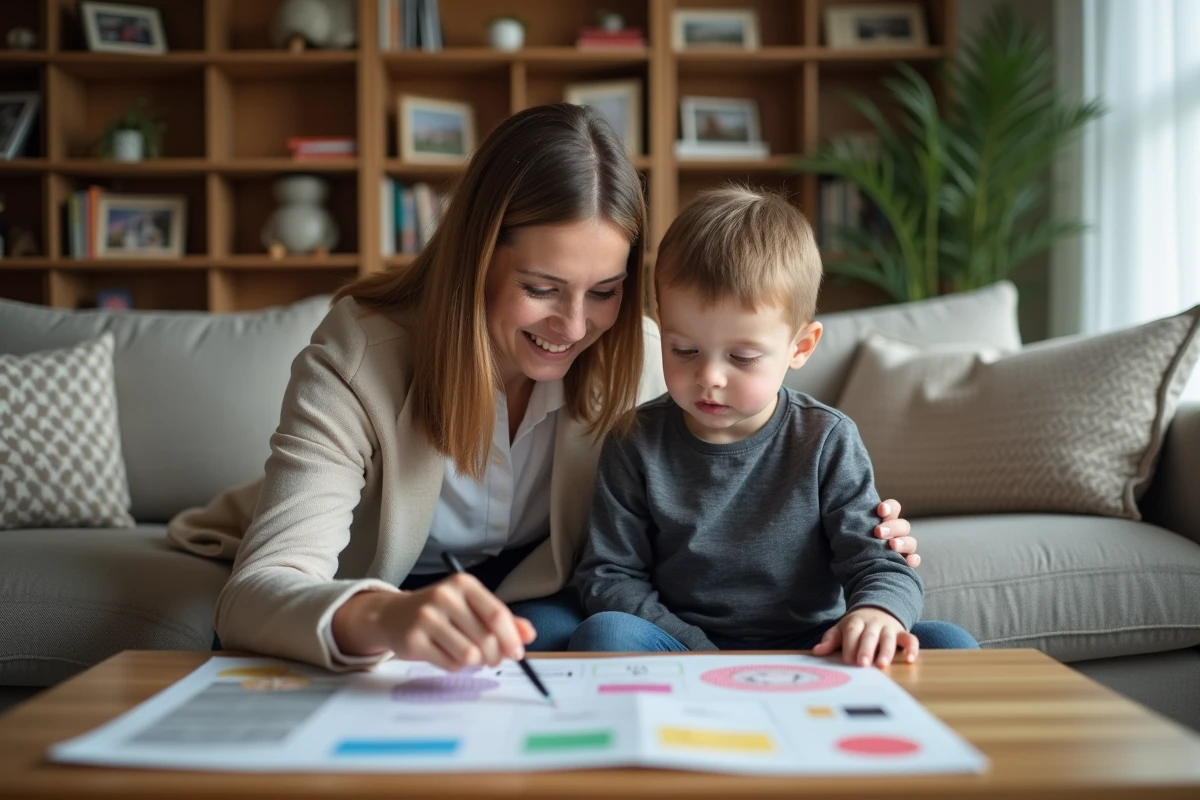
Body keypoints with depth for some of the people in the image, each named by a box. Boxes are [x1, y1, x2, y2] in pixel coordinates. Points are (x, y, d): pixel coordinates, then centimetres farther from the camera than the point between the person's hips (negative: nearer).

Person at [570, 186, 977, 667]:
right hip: (685, 651, 0)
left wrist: (877, 612, -30)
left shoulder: (828, 442, -1)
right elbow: (609, 577, 0)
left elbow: (878, 563, -4)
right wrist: (696, 651, -15)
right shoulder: (637, 444, 0)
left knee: (947, 644, -20)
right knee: (604, 633, -30)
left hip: (813, 658, 0)